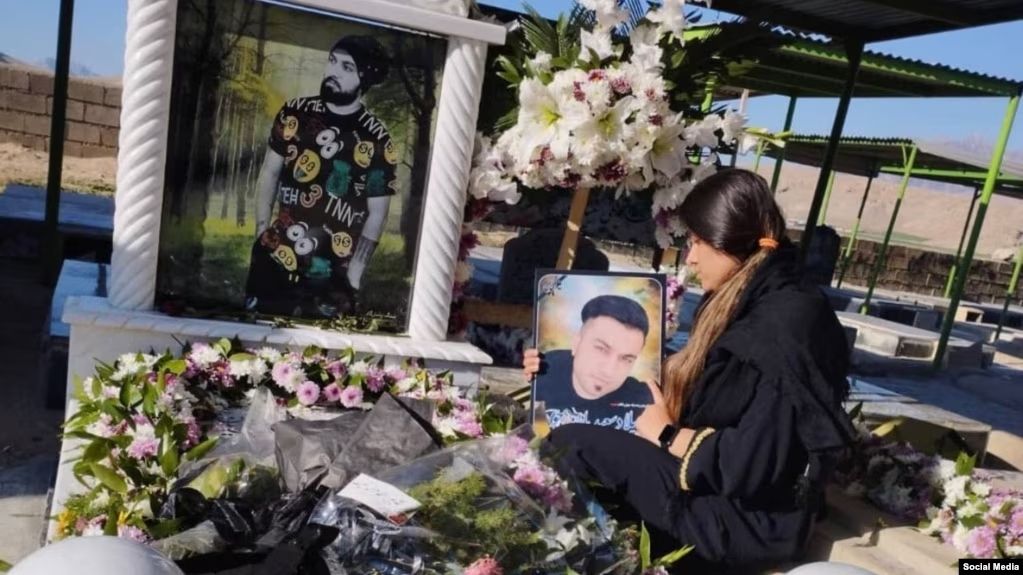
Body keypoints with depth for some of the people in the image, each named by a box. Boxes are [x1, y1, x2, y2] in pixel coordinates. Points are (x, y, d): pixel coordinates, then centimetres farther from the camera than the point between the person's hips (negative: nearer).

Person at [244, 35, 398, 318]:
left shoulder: (377, 141, -8)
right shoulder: (295, 113, 2)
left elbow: (376, 215, -5)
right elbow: (269, 173, 10)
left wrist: (353, 276, -7)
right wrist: (261, 231, 3)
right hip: (272, 261, 3)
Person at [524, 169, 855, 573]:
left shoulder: (786, 325, -23)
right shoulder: (749, 305, 6)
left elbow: (754, 464, -28)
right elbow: (684, 389, 13)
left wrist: (669, 435, -12)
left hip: (747, 520, -9)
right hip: (715, 484, 9)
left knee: (568, 446, -13)